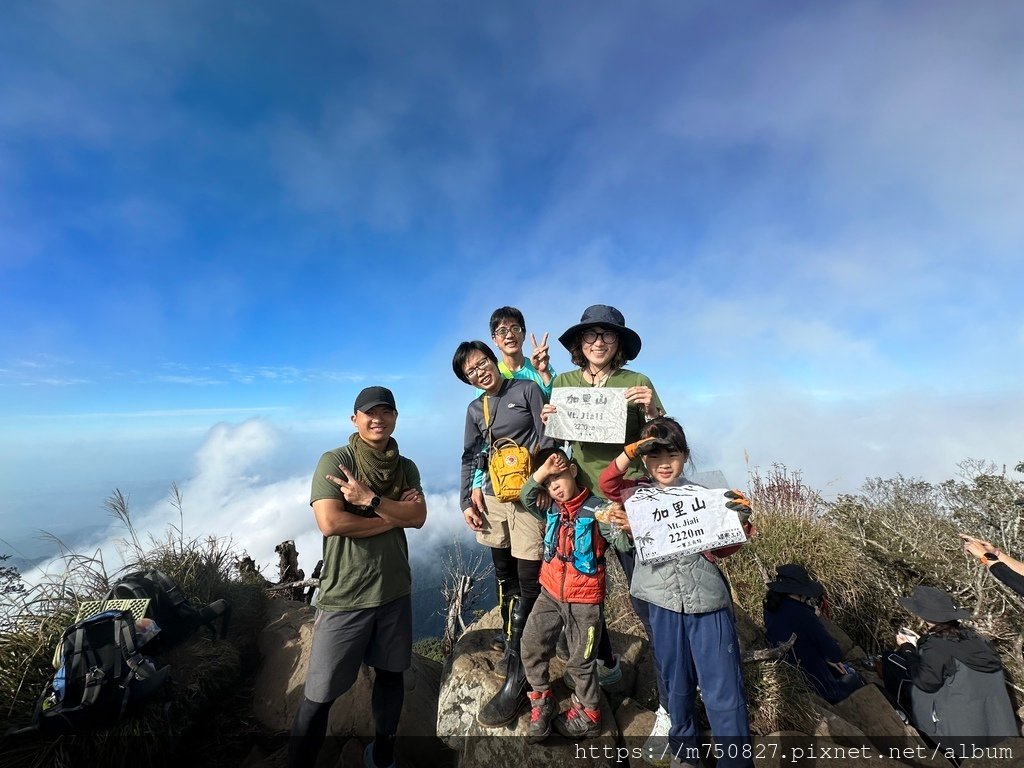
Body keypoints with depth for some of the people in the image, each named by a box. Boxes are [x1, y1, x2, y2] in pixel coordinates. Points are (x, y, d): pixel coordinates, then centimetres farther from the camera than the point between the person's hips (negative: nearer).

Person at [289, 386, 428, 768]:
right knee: (320, 693, 7)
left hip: (394, 589, 5)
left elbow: (418, 517, -9)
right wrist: (394, 516, -14)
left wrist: (370, 499, -22)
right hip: (345, 594, -5)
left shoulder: (406, 467, 2)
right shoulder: (334, 460, -11)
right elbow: (330, 522, -21)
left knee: (389, 673, 22)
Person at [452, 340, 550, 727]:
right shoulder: (475, 409, 11)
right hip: (492, 499, 5)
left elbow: (547, 441, -5)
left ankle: (516, 678, 10)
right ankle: (512, 646, 32)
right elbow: (469, 459, 13)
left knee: (529, 585, -1)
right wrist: (467, 501, 6)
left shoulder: (527, 390, -2)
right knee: (505, 579, 14)